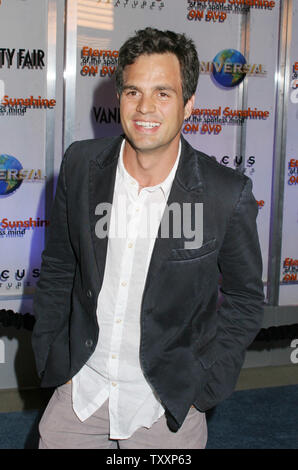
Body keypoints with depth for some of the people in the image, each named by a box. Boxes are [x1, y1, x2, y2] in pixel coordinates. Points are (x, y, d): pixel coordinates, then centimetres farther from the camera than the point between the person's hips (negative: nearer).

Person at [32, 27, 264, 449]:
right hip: (80, 392, 3)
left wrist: (198, 387, -7)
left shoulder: (229, 194, -14)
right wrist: (52, 362, 4)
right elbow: (58, 269, 6)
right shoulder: (81, 164, -5)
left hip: (167, 407, -2)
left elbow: (244, 300, -2)